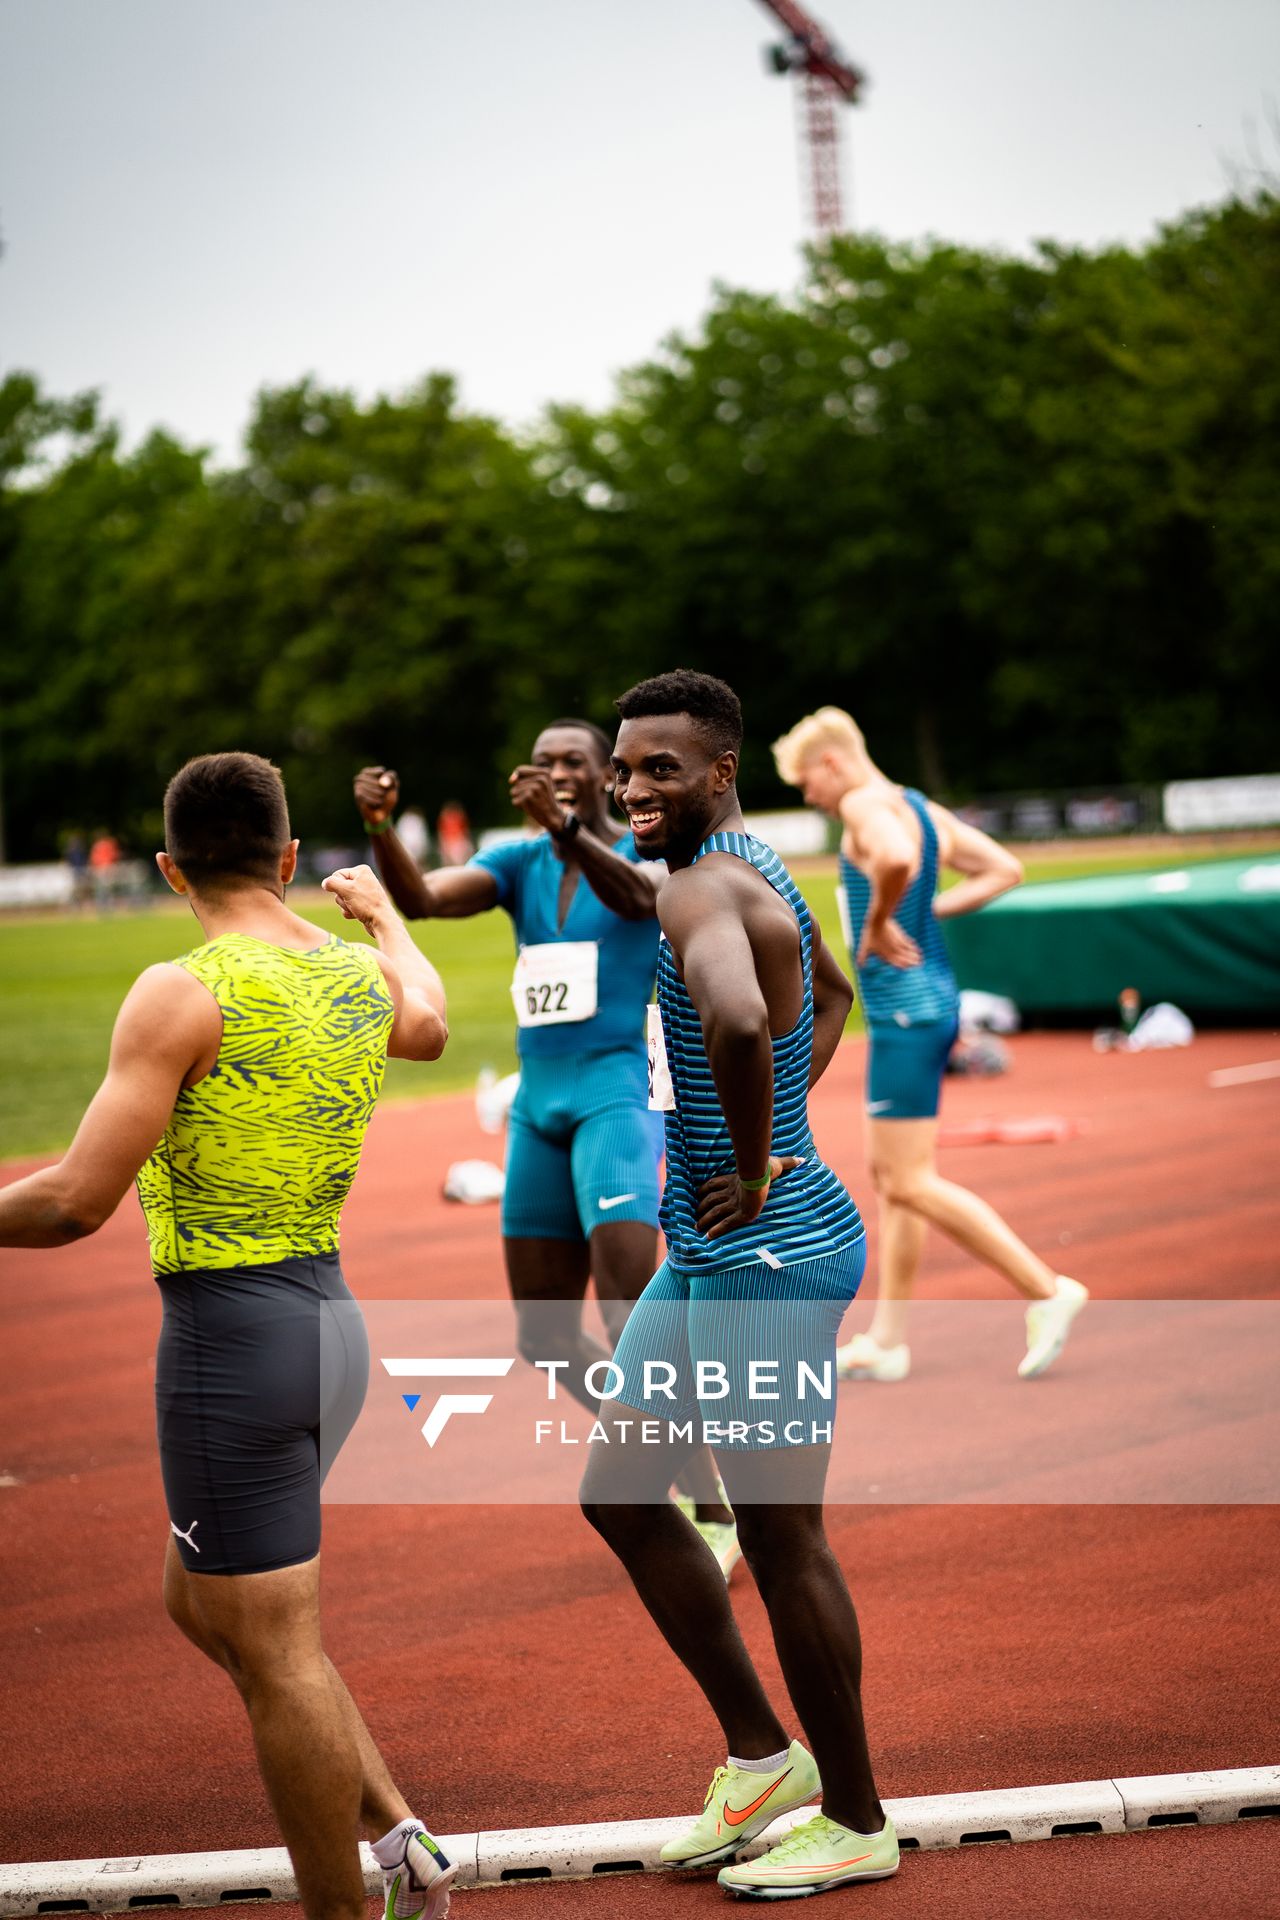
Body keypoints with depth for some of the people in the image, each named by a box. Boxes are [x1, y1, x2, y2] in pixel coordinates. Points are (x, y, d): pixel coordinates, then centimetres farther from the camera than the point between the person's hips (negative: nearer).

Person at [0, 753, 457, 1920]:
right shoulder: (361, 976, 8)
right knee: (202, 1606, 21)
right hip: (326, 1316, 8)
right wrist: (384, 912, 52)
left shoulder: (183, 994, -15)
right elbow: (427, 1026, 35)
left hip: (233, 1326, -8)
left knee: (273, 1652, 2)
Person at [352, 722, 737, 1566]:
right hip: (540, 1105, 6)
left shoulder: (647, 853, -4)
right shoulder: (518, 864, 9)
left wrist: (566, 827, -46)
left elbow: (635, 894, -29)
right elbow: (420, 898, -8)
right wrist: (381, 827, -28)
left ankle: (715, 1513, -13)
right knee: (544, 1334, 8)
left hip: (618, 1093, -6)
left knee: (631, 1312, -21)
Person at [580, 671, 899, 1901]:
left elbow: (737, 1019, -43)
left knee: (780, 1538, 1)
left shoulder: (703, 888, -20)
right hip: (705, 1251, 11)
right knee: (617, 1490, 16)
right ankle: (760, 1754, 26)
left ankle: (856, 1820, 17)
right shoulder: (754, 876, 12)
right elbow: (831, 995, 32)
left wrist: (753, 1165, -27)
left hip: (767, 1257, -11)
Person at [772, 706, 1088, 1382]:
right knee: (888, 1175, 13)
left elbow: (897, 858, -36)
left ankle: (1047, 1290, -5)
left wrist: (878, 923, -20)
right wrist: (924, 913, 13)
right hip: (931, 999, 10)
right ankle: (886, 1342, 17)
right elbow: (1004, 869, 19)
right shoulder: (924, 808, 15)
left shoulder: (867, 804, -13)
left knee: (912, 1183, -6)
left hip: (903, 1009, -10)